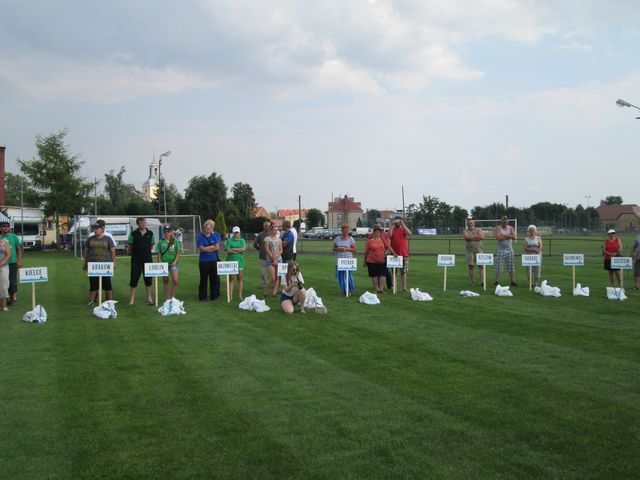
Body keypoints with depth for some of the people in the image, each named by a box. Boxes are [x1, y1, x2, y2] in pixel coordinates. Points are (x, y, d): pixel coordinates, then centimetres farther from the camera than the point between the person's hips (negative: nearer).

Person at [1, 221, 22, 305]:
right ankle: (10, 296, 14)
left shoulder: (14, 237, 2)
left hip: (13, 262, -3)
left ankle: (14, 297, 3)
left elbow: (19, 249, 1)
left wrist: (19, 260, -7)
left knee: (13, 280, -3)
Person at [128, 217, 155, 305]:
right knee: (134, 279, 0)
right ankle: (132, 299, 9)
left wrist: (146, 252, 7)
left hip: (148, 259, 2)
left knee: (148, 280, 6)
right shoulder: (133, 234, -3)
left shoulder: (150, 233, 4)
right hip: (136, 260, -2)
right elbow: (130, 247, 4)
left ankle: (149, 298, 16)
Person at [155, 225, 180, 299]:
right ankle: (167, 298, 17)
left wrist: (175, 261, -9)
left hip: (172, 263, -1)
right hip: (164, 263, 1)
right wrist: (160, 262, -4)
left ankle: (173, 296, 5)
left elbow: (178, 252, 2)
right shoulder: (161, 242, 4)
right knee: (165, 281, 7)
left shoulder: (175, 241, 2)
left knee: (175, 281, -12)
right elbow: (159, 253, 6)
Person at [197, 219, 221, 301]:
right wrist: (213, 247, -7)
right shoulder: (201, 236, 0)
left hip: (214, 260, 2)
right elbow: (201, 248, -11)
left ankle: (215, 296, 14)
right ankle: (202, 297, 9)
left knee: (215, 278, 5)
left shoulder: (216, 235, 6)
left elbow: (218, 248, -4)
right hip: (204, 261, -2)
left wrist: (207, 249, -10)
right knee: (203, 279, 2)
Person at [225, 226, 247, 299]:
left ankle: (240, 295, 7)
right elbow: (228, 251, -7)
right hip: (230, 261, -1)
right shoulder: (229, 241, 5)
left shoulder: (242, 240, 11)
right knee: (231, 278, -1)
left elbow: (244, 249, -5)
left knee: (240, 278, 3)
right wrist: (239, 250, -6)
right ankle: (230, 295, 0)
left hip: (239, 261, 1)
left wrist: (233, 249, -7)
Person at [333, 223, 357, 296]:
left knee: (348, 275, -6)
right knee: (340, 276, 1)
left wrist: (346, 249, -14)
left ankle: (351, 290, 6)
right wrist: (338, 249, -9)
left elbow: (354, 249, 0)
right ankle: (344, 290, 12)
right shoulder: (337, 238, 9)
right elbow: (334, 248, 12)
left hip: (348, 260, -3)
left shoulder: (350, 239, 1)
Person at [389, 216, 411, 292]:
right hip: (394, 254, -1)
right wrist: (393, 225, -16)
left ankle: (404, 287, 10)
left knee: (404, 271, 5)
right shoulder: (392, 229, 3)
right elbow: (389, 235, -19)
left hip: (404, 254, 1)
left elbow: (409, 233, -17)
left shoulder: (403, 229, 5)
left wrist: (402, 224, -16)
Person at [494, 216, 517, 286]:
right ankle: (497, 282, -2)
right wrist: (508, 236, -8)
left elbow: (514, 237, -8)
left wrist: (503, 235, -11)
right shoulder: (498, 228, 0)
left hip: (509, 249, 3)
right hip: (501, 249, -3)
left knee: (511, 266, 3)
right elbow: (498, 237, -16)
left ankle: (513, 281, 6)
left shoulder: (510, 228, 8)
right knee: (498, 266, -5)